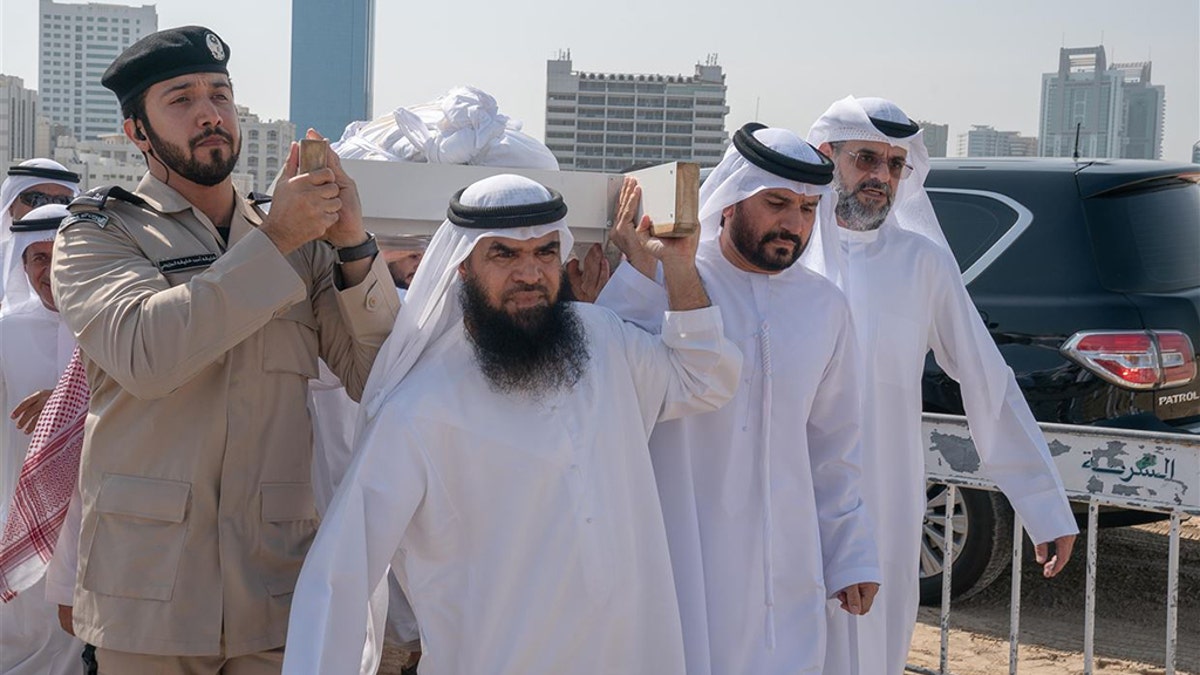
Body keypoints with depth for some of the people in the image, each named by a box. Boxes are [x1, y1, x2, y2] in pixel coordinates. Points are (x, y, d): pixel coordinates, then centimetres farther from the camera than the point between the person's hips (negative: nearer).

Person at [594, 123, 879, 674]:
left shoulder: (823, 306, 8)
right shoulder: (662, 285, -8)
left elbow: (832, 447, 15)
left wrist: (849, 555, 15)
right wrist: (638, 275, -24)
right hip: (683, 563, -4)